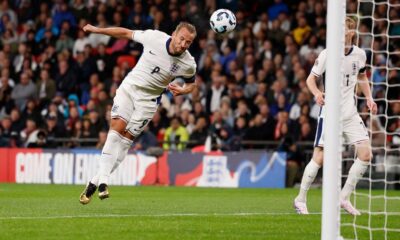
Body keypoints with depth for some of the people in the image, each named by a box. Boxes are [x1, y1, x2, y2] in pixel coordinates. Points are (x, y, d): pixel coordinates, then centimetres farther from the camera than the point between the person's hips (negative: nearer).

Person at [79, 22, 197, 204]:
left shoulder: (189, 64, -13)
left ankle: (96, 182, 1)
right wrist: (97, 30, 5)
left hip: (148, 100, 0)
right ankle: (103, 180, -19)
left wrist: (183, 90, -16)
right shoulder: (154, 37, -15)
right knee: (117, 128, -18)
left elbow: (191, 84, 8)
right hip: (129, 87, 0)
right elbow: (126, 33, 1)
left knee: (125, 140, -5)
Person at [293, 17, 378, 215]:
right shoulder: (327, 54, -10)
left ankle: (344, 198, 9)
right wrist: (317, 94, -25)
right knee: (320, 158, -8)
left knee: (366, 154, -4)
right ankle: (301, 199, 8)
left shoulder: (359, 54, 3)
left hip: (350, 113, 5)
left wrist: (369, 98, 8)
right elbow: (311, 79, -5)